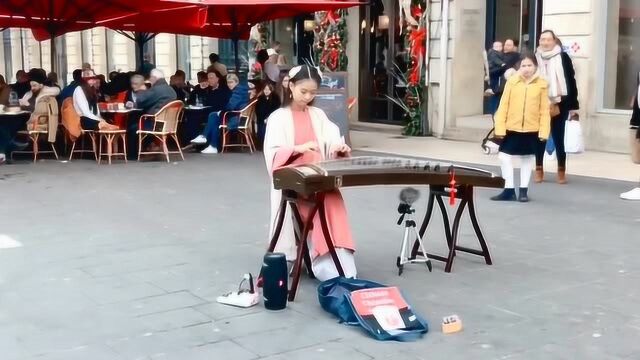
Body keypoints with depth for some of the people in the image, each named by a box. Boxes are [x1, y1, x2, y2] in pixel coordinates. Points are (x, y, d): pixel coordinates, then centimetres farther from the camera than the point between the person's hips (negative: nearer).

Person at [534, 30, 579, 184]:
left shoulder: (563, 57, -2)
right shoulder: (535, 57, 4)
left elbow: (571, 82, -2)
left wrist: (573, 106, -4)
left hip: (559, 105, -2)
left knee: (559, 138, 4)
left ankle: (561, 171, 12)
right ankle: (539, 169, 17)